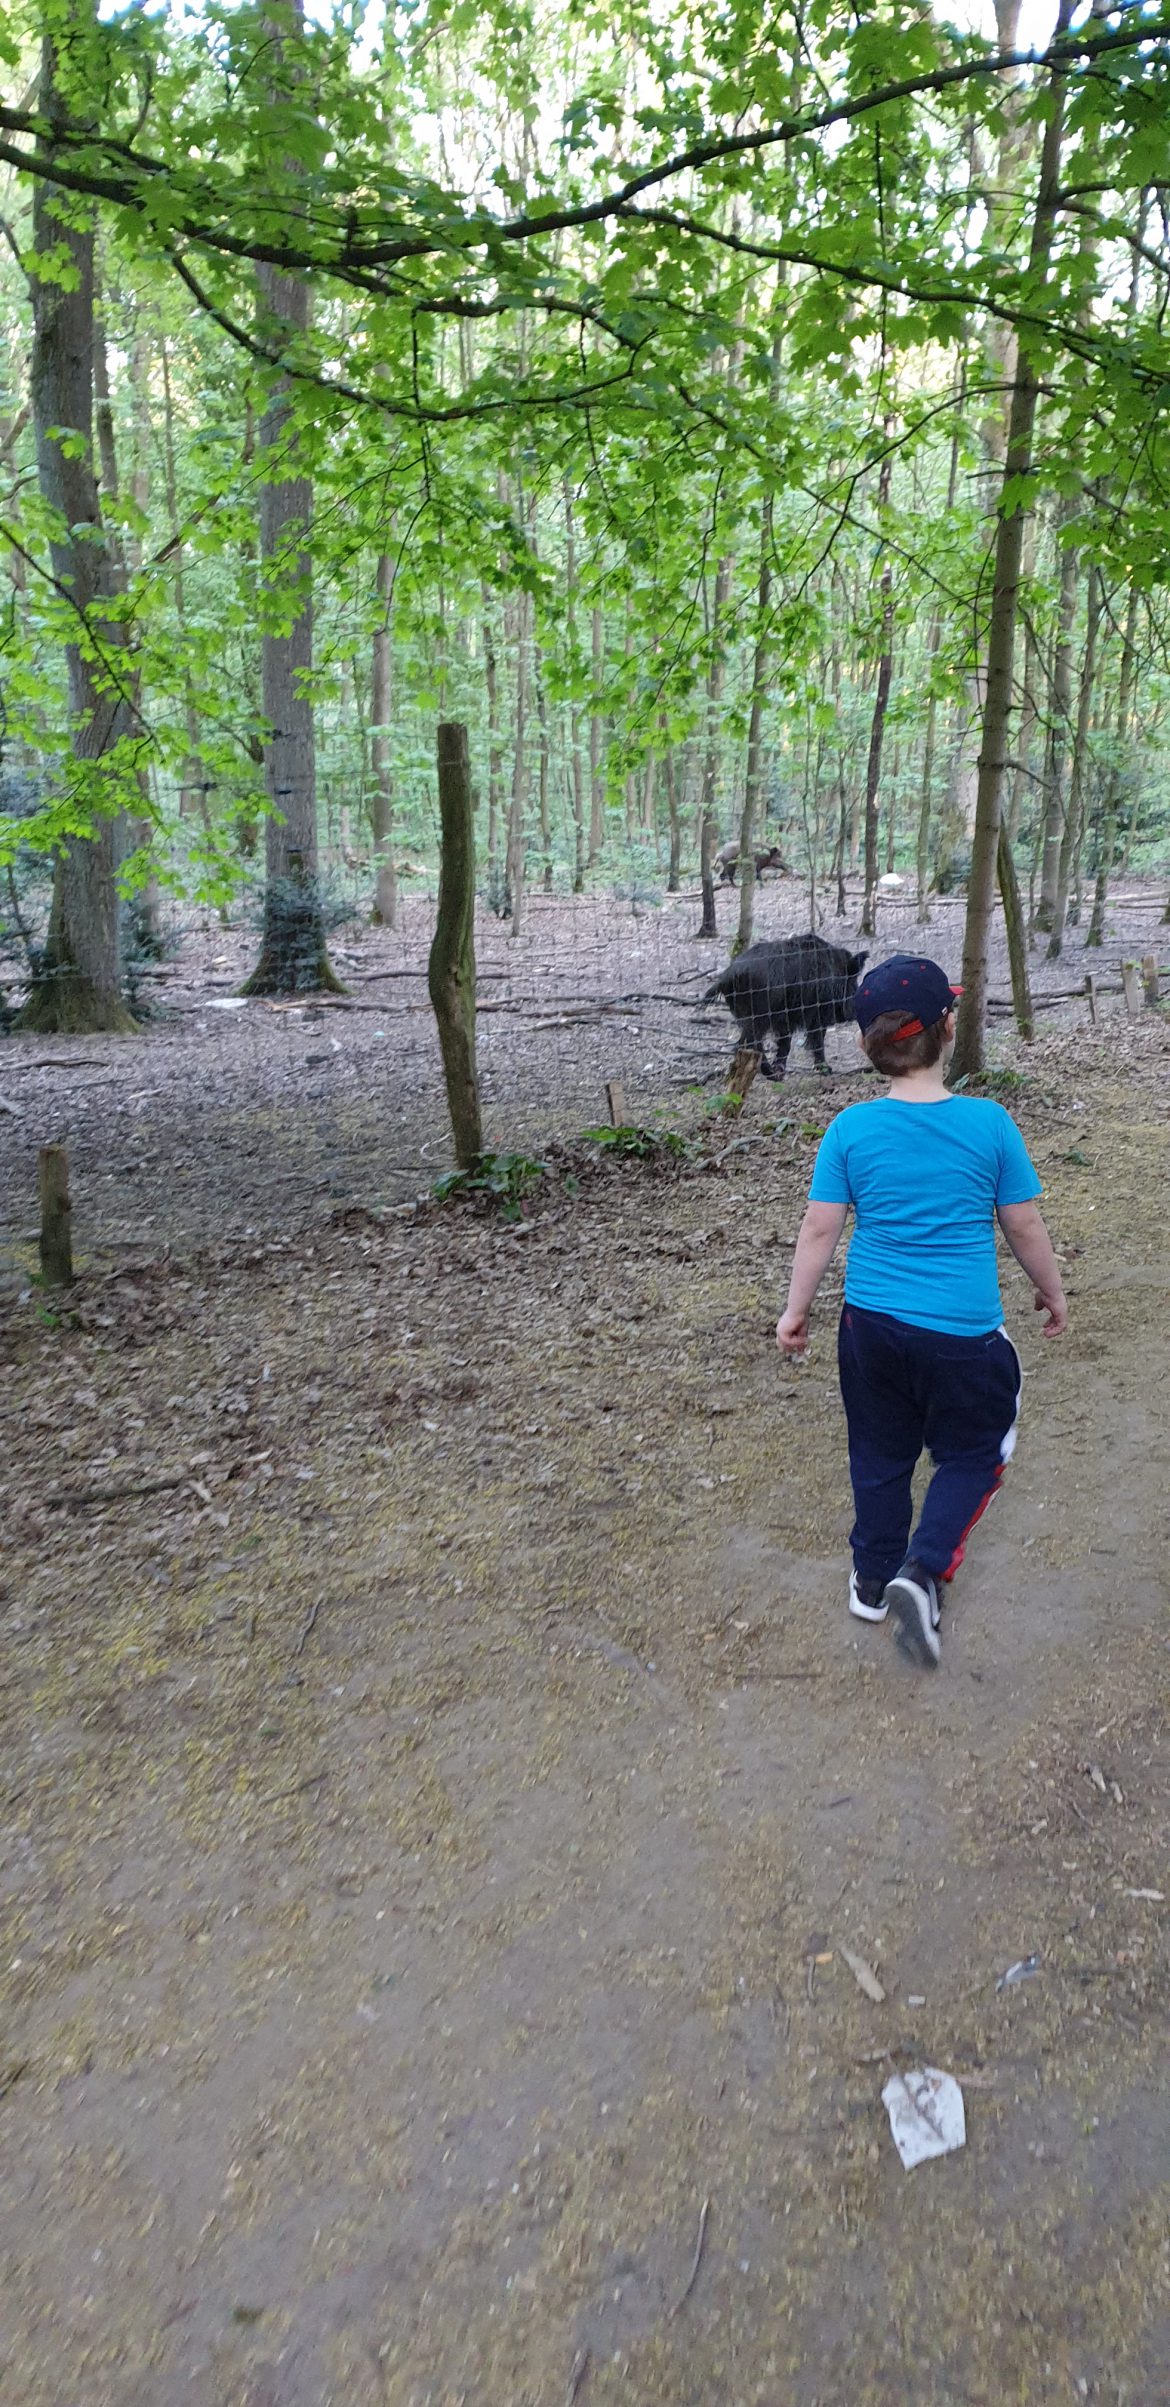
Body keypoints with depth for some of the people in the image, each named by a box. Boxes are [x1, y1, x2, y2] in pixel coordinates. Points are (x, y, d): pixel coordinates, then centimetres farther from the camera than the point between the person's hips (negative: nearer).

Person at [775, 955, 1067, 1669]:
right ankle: (921, 1573, 1)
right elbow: (1024, 1225, -3)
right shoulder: (990, 1124, -12)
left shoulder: (851, 1129, -9)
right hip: (964, 1333, -2)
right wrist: (1053, 1292, 15)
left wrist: (796, 1309, 8)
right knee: (973, 1454, 18)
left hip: (873, 1323, 2)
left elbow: (819, 1230, -5)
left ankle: (874, 1581, 33)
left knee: (880, 1453, 20)